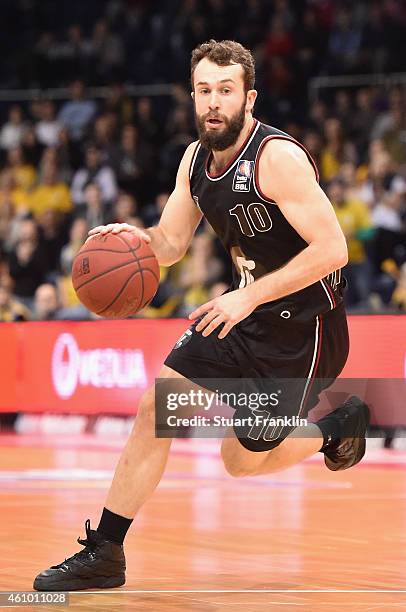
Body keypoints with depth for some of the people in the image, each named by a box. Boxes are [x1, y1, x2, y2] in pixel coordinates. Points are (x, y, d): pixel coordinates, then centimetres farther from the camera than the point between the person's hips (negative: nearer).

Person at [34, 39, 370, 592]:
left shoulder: (278, 157, -24)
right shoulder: (196, 159, 1)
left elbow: (332, 249, -28)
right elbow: (171, 243, 10)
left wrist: (250, 296, -29)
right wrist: (137, 238, -13)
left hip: (304, 326, -7)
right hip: (245, 312, 7)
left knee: (244, 459, 1)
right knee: (155, 407, -3)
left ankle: (339, 426, 29)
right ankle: (103, 554, 4)